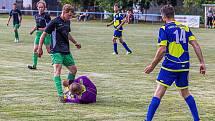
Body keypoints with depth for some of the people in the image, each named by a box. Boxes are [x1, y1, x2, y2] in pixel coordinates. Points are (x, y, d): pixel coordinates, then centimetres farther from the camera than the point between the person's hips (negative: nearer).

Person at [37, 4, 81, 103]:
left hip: (66, 51, 8)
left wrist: (75, 43, 40)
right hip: (56, 51, -8)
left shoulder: (67, 22, 12)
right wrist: (40, 48, -7)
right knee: (57, 69, -21)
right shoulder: (54, 22, -11)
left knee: (73, 69, 11)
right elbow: (44, 34, -7)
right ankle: (60, 95, -26)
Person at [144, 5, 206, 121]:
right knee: (185, 92, 20)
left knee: (159, 93, -4)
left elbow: (161, 50, -14)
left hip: (169, 66, -5)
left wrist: (152, 66, -5)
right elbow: (196, 45, 4)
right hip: (184, 66, 6)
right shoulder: (185, 27, 10)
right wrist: (202, 62, 6)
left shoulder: (164, 29, -7)